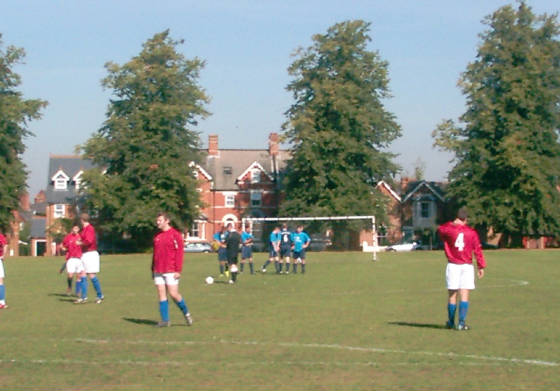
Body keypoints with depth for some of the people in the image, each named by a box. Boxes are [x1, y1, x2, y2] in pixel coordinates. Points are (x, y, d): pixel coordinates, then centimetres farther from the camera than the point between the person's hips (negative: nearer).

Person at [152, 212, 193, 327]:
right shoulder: (157, 236, 13)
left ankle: (186, 313, 15)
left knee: (173, 294, -8)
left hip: (171, 271, -6)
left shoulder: (175, 234, -7)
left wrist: (178, 270, -15)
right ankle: (165, 320, 7)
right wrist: (153, 269, 18)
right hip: (158, 272, 6)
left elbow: (179, 253, -11)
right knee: (161, 295, 3)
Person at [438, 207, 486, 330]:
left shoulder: (448, 229, -3)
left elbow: (440, 229, 20)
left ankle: (451, 323, 16)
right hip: (467, 266, 0)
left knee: (452, 295, 7)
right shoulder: (472, 232, 0)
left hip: (453, 265, 0)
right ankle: (461, 323, -11)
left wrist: (452, 223, 22)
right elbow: (478, 250, 1)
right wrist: (481, 266, 7)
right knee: (464, 295, -2)